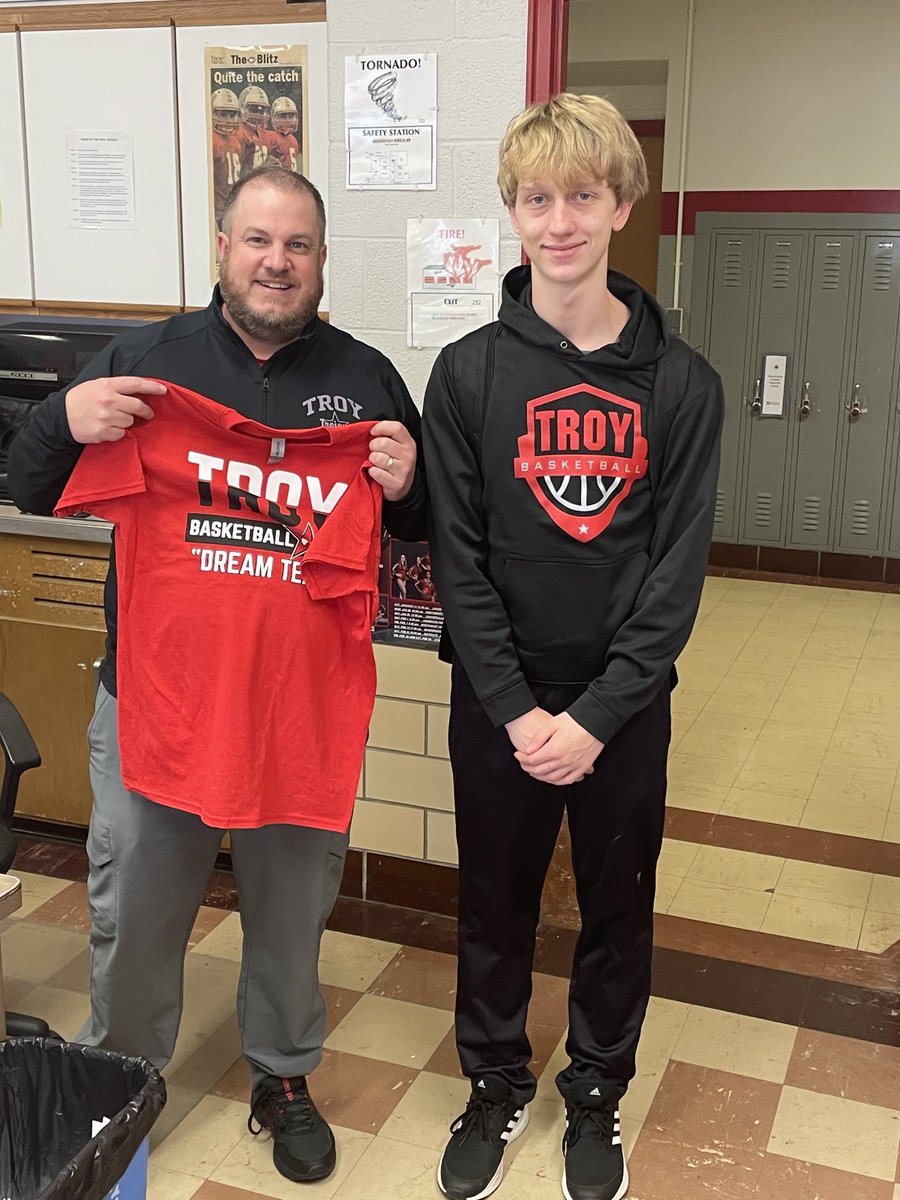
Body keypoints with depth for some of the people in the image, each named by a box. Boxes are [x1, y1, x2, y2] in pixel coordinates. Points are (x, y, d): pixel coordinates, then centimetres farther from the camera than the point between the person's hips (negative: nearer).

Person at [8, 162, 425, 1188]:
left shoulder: (366, 380, 3)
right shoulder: (145, 361, 1)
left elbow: (418, 527, 11)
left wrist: (404, 484, -12)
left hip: (307, 707, 1)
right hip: (154, 699, 0)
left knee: (291, 917, 16)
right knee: (134, 917, 15)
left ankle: (283, 1076, 40)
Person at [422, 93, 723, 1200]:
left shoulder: (681, 383, -4)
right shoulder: (469, 372, -4)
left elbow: (677, 568, -7)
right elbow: (459, 559, -7)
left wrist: (594, 716, -13)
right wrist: (518, 710, -14)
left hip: (625, 703, 0)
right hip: (497, 702, 0)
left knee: (618, 912, 15)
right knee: (495, 906, 15)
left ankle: (596, 1094, 39)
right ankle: (495, 1084, 39)